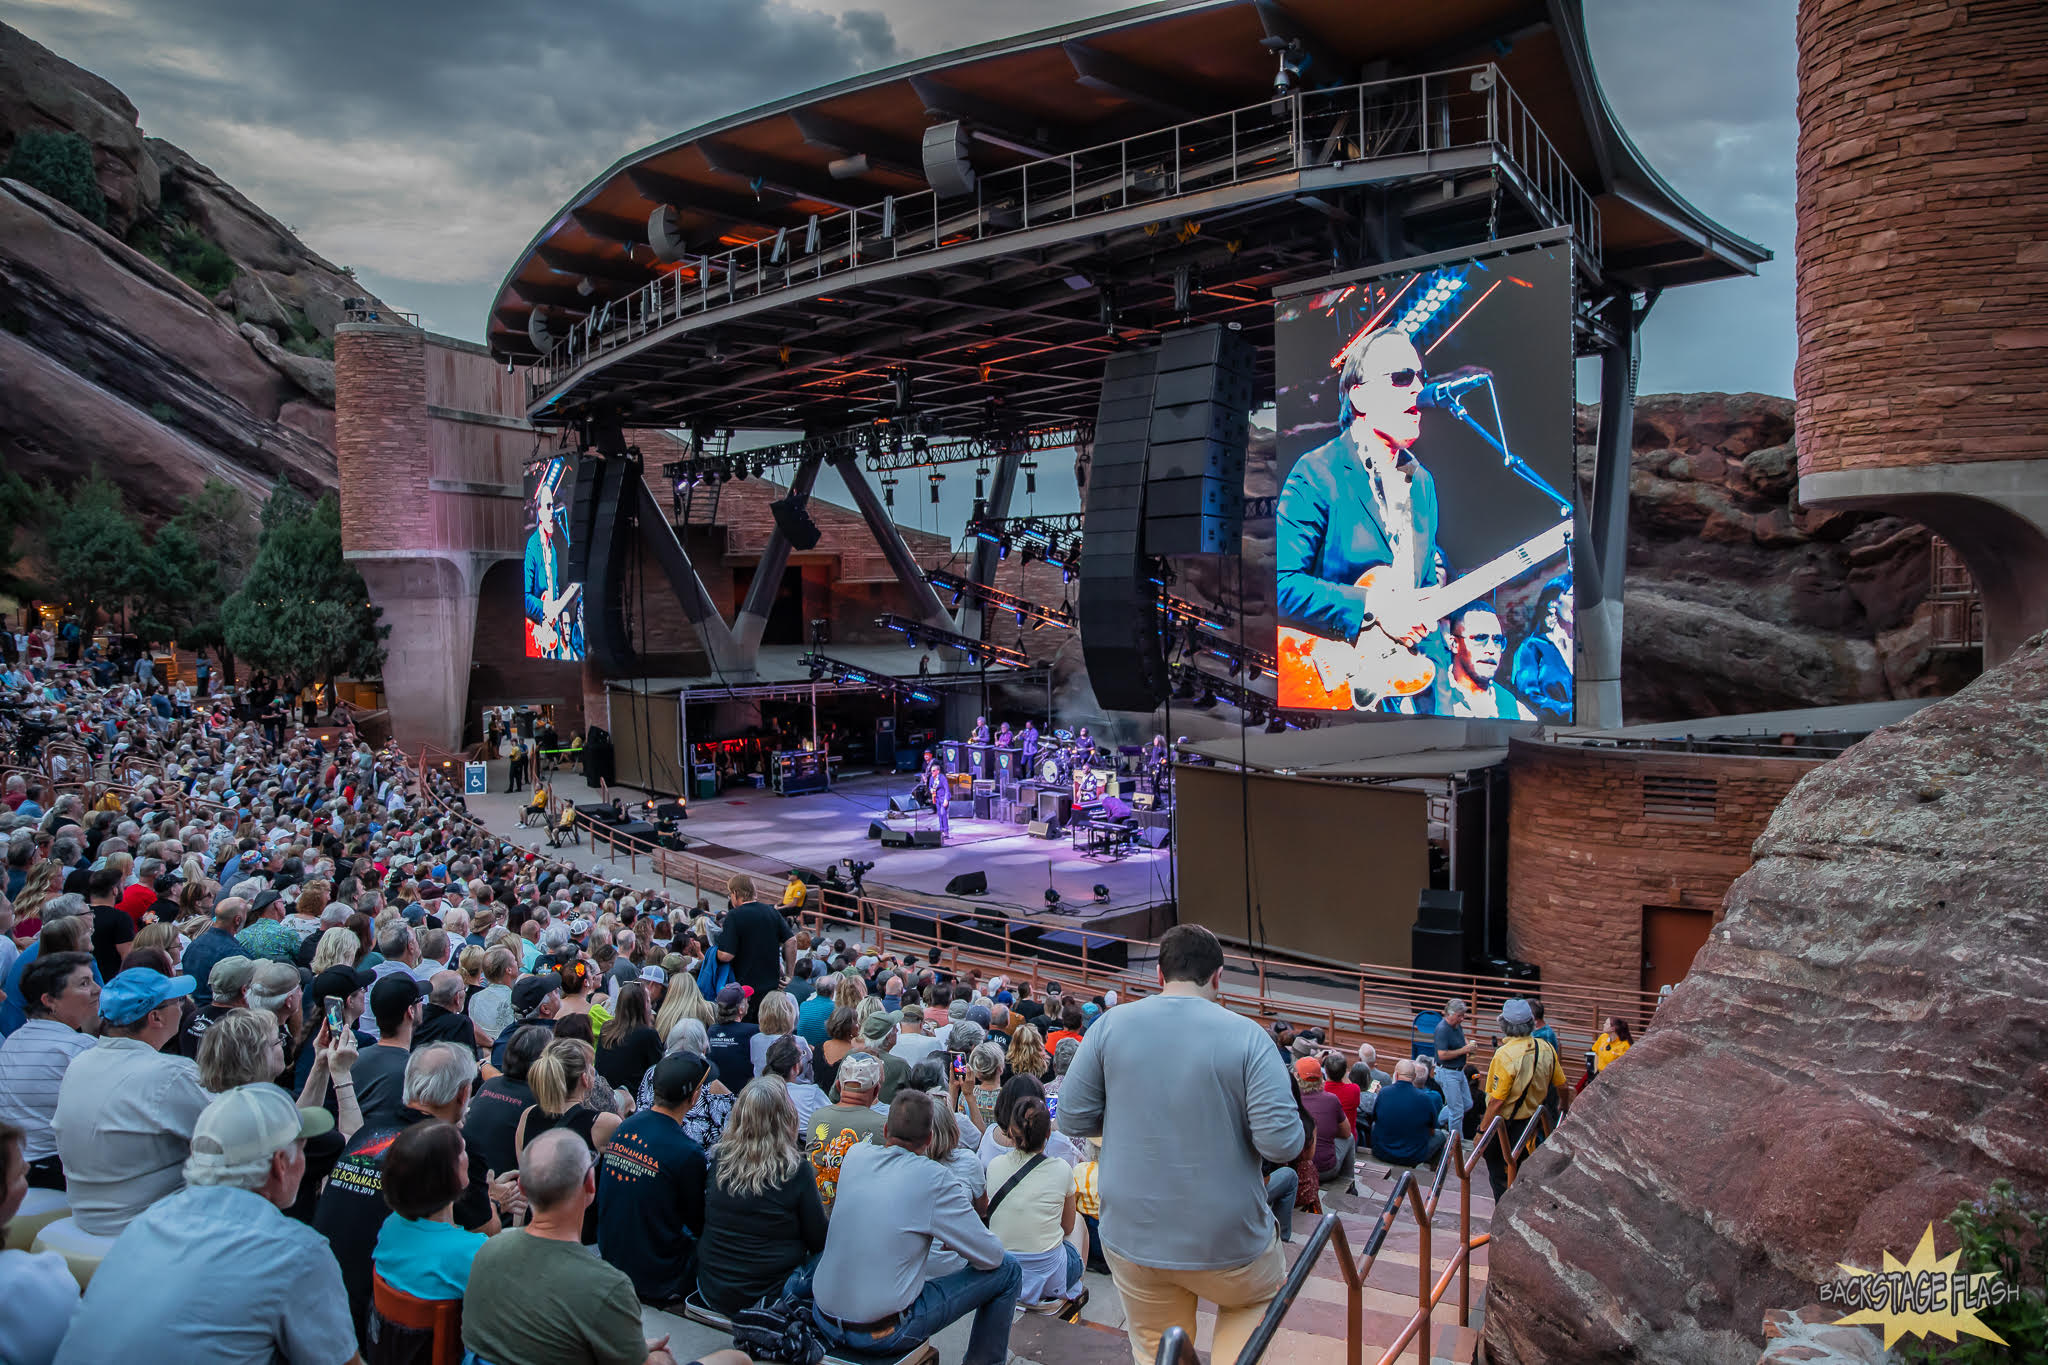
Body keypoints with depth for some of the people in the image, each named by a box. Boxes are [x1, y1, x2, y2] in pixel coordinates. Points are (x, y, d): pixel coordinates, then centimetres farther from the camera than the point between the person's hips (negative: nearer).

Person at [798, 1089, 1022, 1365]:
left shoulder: (855, 1155, -2)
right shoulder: (934, 1179, -16)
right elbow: (991, 1257, -8)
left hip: (824, 1321, 6)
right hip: (883, 1335, -6)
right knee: (1007, 1269, 5)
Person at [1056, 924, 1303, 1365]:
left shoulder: (1111, 1026, -6)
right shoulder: (1247, 1036, -13)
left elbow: (1073, 1120, -3)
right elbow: (1282, 1143, -16)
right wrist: (1232, 1118, 4)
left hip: (1131, 1237, 2)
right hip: (1226, 1242, -1)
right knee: (1255, 1299, 29)